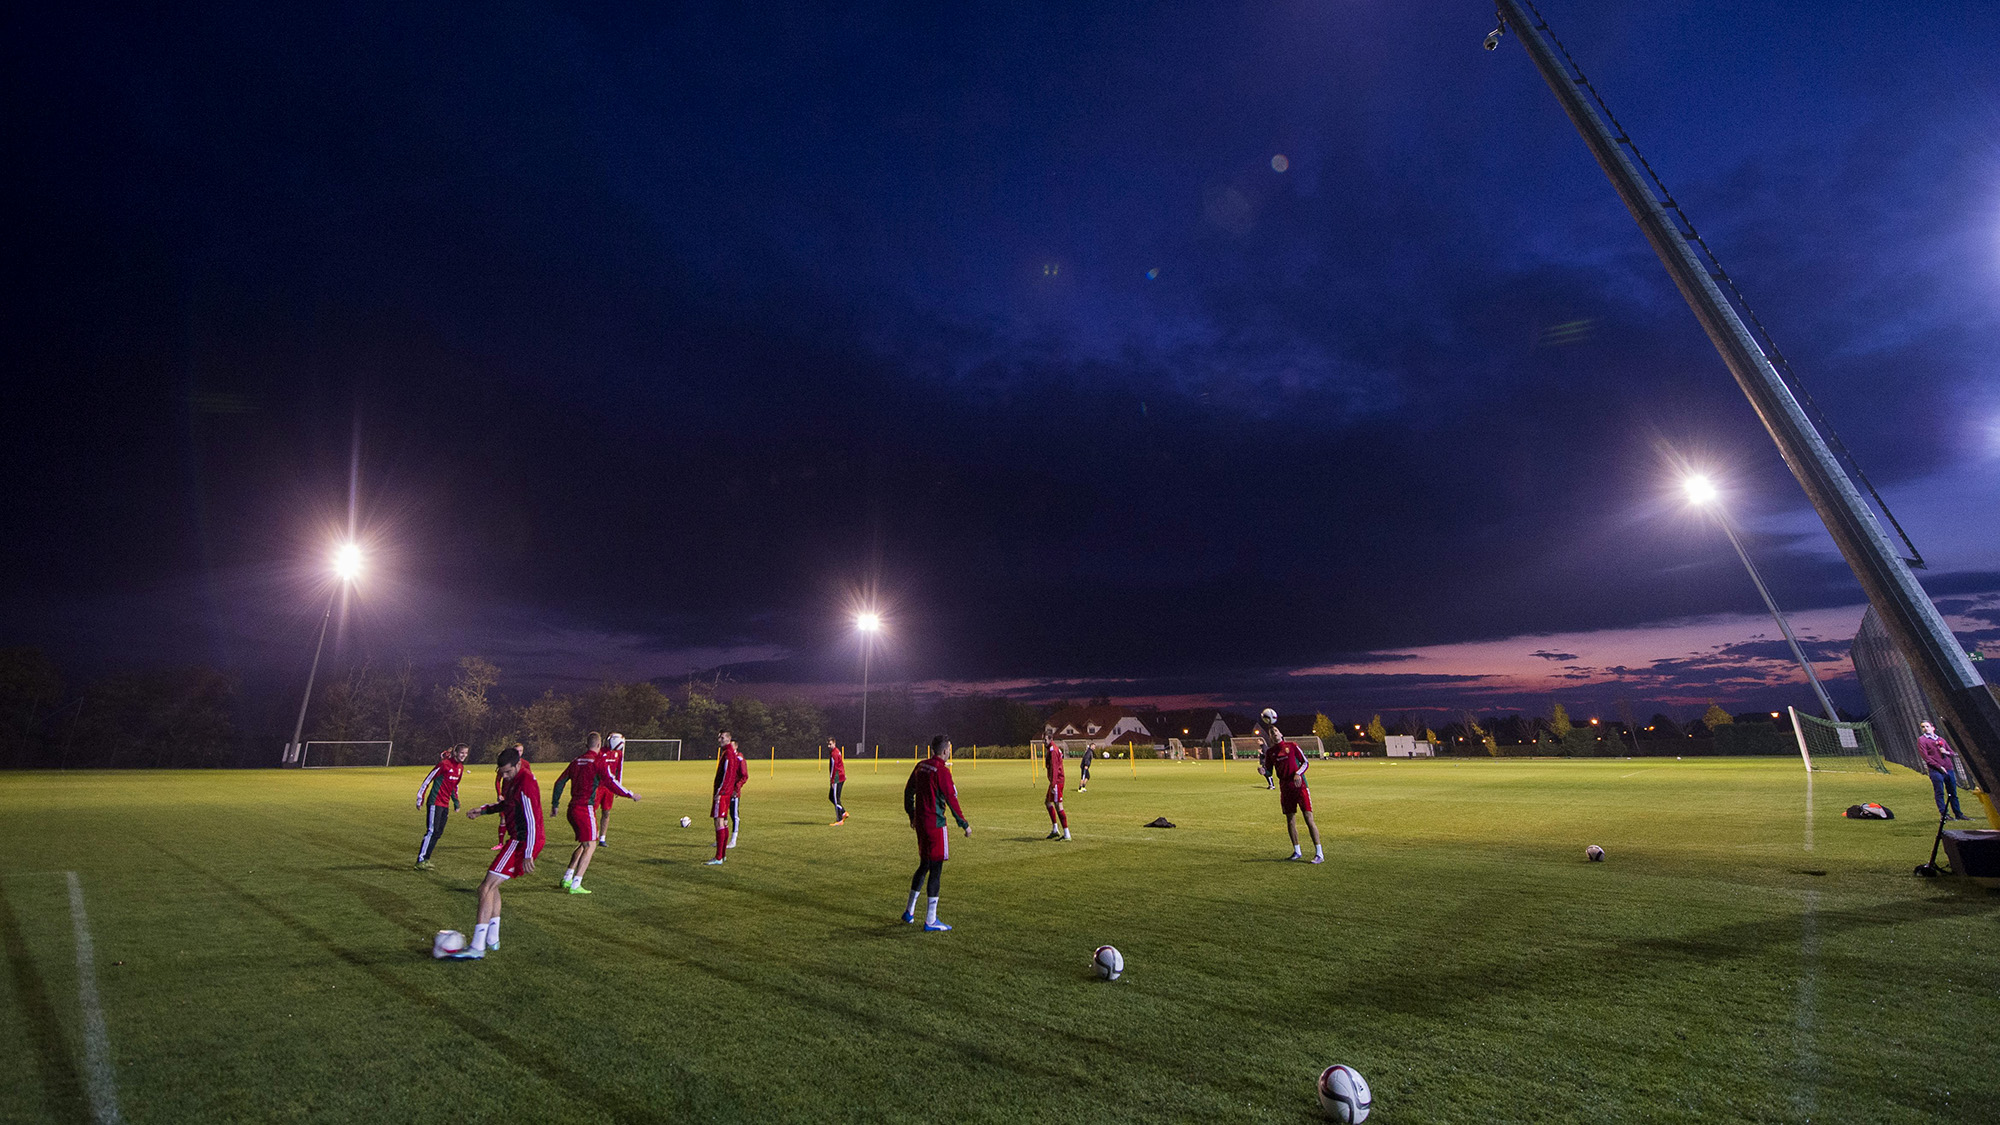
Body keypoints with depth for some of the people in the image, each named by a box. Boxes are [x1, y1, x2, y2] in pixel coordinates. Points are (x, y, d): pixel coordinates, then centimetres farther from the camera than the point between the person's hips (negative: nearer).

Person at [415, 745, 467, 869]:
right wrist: (420, 798, -9)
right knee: (432, 831, -12)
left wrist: (456, 801, 19)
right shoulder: (444, 764, -13)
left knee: (438, 833, 8)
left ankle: (425, 859, 16)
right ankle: (420, 861, -8)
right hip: (435, 802, -8)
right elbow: (428, 779, -9)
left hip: (445, 804, 8)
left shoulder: (460, 768, 11)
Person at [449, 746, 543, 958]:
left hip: (523, 842, -10)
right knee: (492, 886, 17)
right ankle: (492, 939, 25)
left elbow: (531, 821, -23)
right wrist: (483, 810, 13)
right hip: (517, 839, 10)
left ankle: (477, 947, -5)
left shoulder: (525, 783, -23)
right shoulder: (510, 777, 8)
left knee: (487, 887, -9)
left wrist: (527, 855, -23)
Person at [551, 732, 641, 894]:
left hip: (573, 808, 8)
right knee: (590, 846, -1)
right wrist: (631, 795, -6)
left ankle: (567, 879, 20)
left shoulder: (576, 760, 12)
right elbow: (611, 783, -15)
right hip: (586, 809, -8)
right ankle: (575, 885, -6)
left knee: (584, 843, 21)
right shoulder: (599, 761, -9)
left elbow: (560, 782, 16)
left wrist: (554, 804, 26)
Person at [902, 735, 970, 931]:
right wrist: (964, 824, -7)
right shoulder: (942, 770, -16)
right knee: (936, 870, -1)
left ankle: (909, 911, 28)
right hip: (935, 824, -8)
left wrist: (912, 815, 30)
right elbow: (951, 799, -15)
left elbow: (908, 791, 18)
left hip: (920, 822, 8)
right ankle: (930, 922, 4)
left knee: (924, 866, 21)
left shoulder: (921, 766, 8)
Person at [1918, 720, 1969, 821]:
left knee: (1953, 793, 10)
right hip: (1935, 771, -5)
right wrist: (1939, 766, -12)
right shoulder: (1921, 740, 2)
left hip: (1949, 769, 5)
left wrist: (1947, 752, -3)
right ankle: (1943, 814, -5)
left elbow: (1953, 753, 20)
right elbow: (1925, 756, -6)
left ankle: (1958, 814, 17)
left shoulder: (1941, 740, 19)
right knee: (1940, 793, -6)